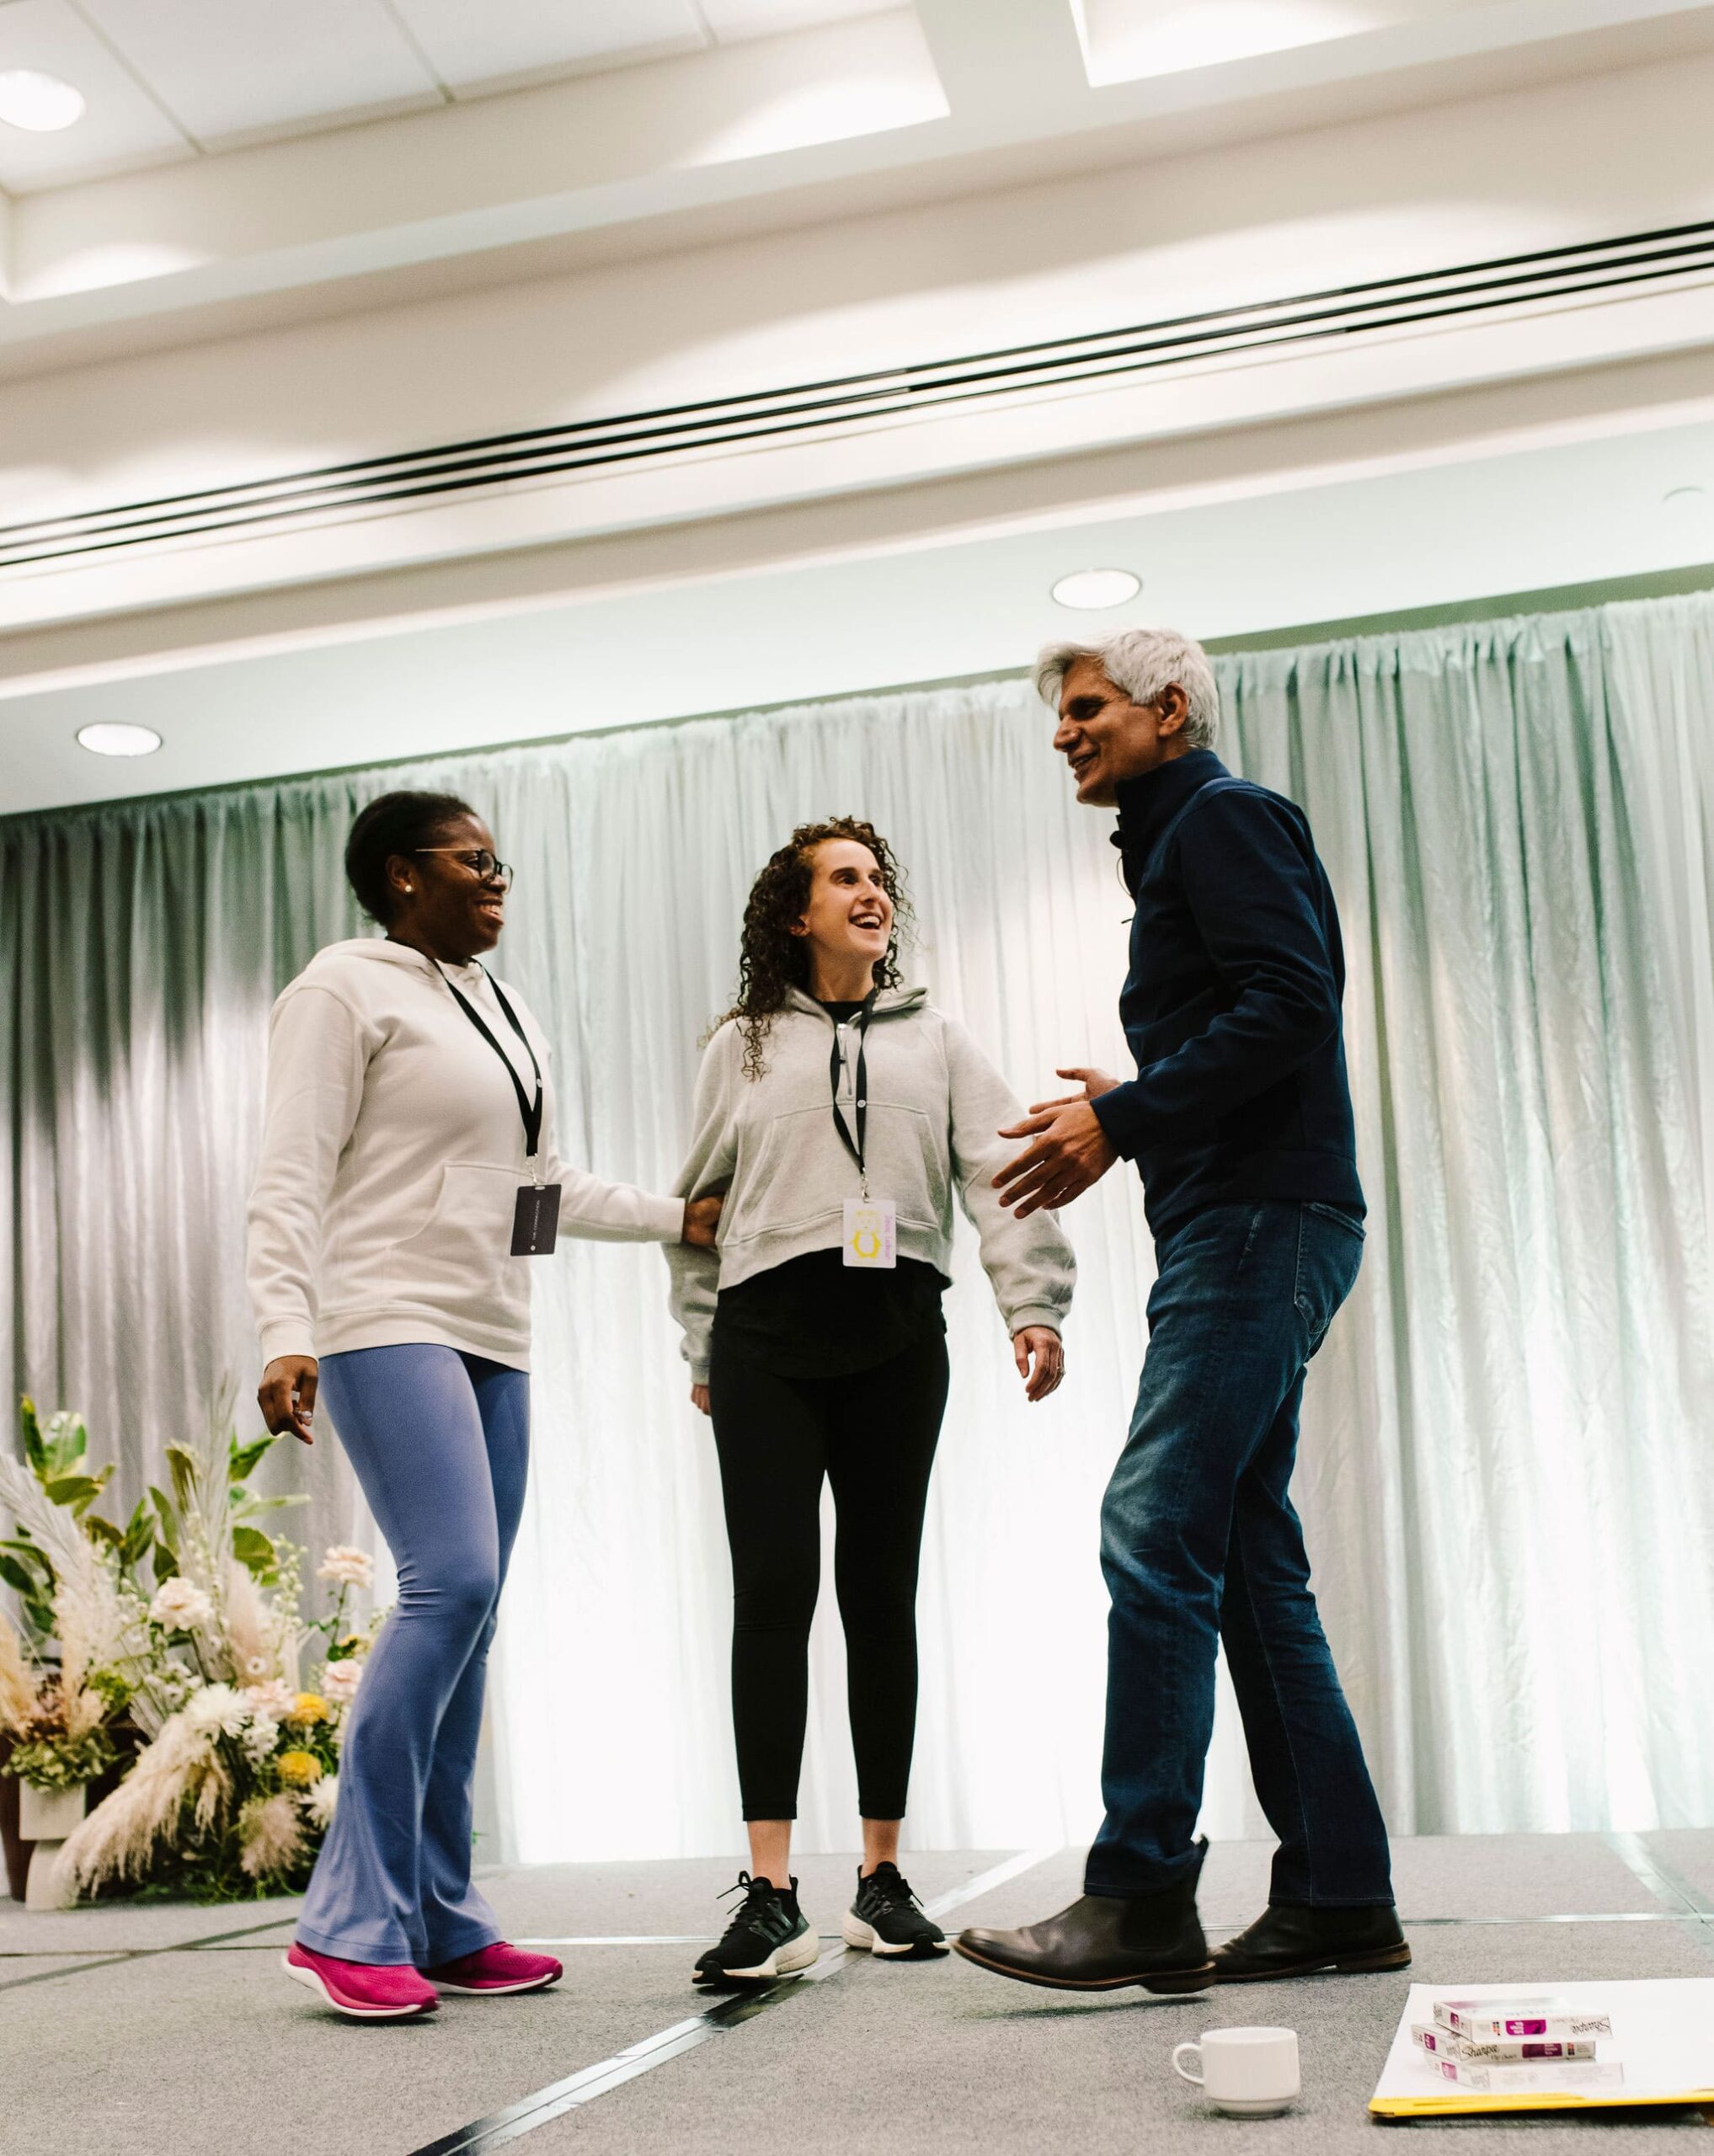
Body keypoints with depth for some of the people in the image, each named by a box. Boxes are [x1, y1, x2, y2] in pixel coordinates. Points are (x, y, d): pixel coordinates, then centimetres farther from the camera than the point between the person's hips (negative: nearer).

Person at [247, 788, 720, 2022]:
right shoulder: (348, 988, -2)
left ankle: (441, 1923, 9)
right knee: (452, 1585, -20)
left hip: (490, 1337, 8)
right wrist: (287, 1333, -21)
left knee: (465, 1615, 4)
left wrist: (677, 1218, 26)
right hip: (387, 1322, -8)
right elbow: (293, 1178, -10)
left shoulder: (502, 1009, 21)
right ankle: (350, 1921, -13)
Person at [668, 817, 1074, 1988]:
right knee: (775, 1588, -11)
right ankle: (771, 1895, -11)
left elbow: (1000, 1169, 4)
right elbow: (699, 1205, 15)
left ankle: (883, 1878, 13)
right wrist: (705, 1347, 10)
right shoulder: (744, 1045, 14)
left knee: (882, 1594, 4)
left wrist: (1034, 1305, -9)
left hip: (897, 1335, 1)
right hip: (769, 1332, -1)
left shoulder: (935, 1037, 15)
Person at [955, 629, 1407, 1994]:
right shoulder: (1177, 845, 25)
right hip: (1236, 1228, 10)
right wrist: (1130, 1116, 11)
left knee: (1154, 1533, -15)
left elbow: (1291, 1005, -17)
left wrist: (1123, 1121, -14)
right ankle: (1338, 1897, 11)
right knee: (1246, 1562, 7)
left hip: (1262, 1219, -10)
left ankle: (1142, 1897, -13)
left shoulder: (1222, 817, -3)